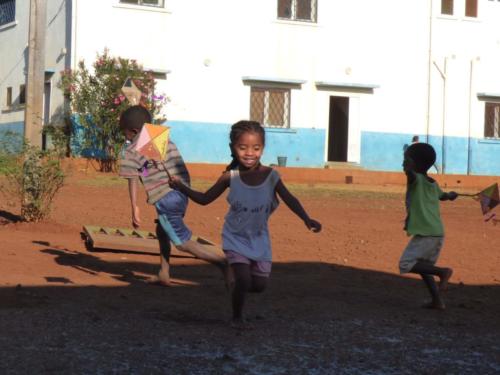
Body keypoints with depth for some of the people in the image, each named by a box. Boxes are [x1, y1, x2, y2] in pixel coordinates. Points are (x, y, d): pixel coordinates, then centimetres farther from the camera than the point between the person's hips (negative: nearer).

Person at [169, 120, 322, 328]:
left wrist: (307, 219, -25)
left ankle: (238, 289, 40)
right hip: (236, 239, -2)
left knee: (259, 285, 5)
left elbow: (290, 200, -10)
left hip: (259, 240, 2)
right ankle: (237, 317, 13)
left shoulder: (270, 176, -15)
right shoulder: (230, 177, -15)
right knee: (243, 280, -13)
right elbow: (205, 199, -4)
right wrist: (182, 187, -17)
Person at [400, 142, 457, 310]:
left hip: (425, 233, -9)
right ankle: (438, 300, 13)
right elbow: (443, 196, 40)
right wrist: (451, 195, 61)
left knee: (406, 264, -9)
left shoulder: (416, 179, -6)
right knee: (423, 266, 20)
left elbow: (412, 175, -32)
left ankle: (442, 271, -18)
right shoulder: (433, 184, 18)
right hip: (438, 233, 9)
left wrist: (409, 170, -53)